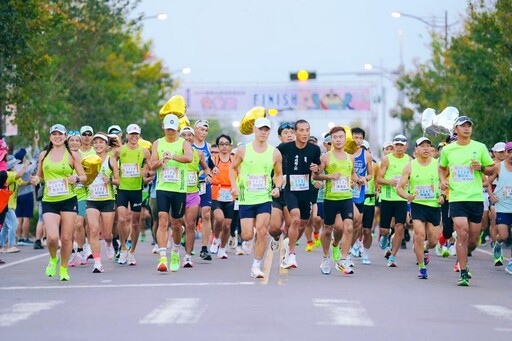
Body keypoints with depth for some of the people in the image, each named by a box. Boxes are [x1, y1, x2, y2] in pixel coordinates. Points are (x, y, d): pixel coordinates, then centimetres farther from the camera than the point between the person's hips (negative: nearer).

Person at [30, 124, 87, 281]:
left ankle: (63, 269, 21)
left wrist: (77, 178, -16)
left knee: (66, 238, 0)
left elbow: (83, 176, 6)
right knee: (52, 237, -15)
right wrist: (36, 180, -3)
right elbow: (40, 175, 19)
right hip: (49, 202, 1)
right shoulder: (44, 155, 10)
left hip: (68, 200, -1)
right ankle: (53, 259, 17)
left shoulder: (72, 155, 3)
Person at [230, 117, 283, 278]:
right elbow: (233, 168, 10)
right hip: (246, 199, 0)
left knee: (261, 232, -11)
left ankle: (256, 266, 1)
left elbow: (279, 174, 14)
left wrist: (277, 187, -5)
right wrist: (234, 186, -5)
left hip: (265, 198, 1)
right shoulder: (243, 150, -2)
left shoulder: (275, 153, 1)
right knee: (247, 236, -4)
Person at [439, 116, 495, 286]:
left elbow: (491, 169, 11)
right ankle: (463, 274, -9)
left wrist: (481, 167, -10)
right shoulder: (447, 150, 7)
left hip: (476, 198, 1)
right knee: (462, 235, -14)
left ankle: (463, 259, 36)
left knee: (473, 239, 4)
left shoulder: (480, 147, 5)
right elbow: (442, 168, 24)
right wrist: (443, 180, 5)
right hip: (456, 197, -1)